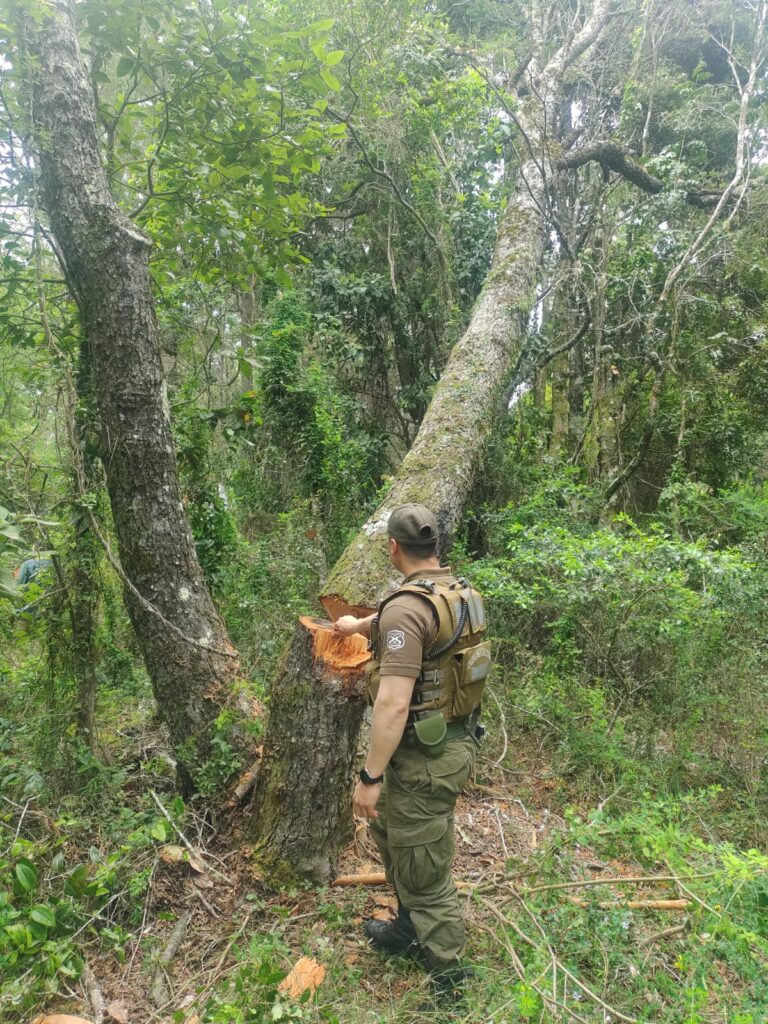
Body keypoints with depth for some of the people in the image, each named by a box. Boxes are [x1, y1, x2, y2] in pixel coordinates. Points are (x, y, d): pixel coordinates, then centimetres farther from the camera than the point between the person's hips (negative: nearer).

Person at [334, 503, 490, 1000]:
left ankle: (449, 980, 28)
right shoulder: (462, 593, 4)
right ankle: (411, 928, 47)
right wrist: (360, 624, 39)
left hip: (427, 756, -10)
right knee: (389, 827, 29)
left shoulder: (406, 608, -25)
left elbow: (394, 704, -28)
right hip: (458, 739, 10)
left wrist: (370, 777, -18)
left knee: (423, 872, 9)